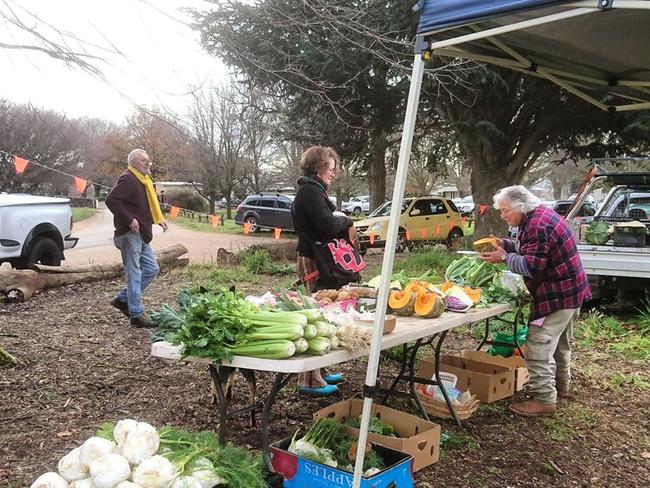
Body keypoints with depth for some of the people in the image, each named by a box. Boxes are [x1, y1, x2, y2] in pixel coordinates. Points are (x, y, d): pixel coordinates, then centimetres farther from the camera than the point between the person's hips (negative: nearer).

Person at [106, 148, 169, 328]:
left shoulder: (144, 180, 18)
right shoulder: (128, 179, -13)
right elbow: (111, 200, -24)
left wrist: (158, 219, 13)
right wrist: (129, 219, -24)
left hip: (141, 234, 10)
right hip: (130, 233, -10)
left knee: (151, 269, 13)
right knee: (134, 273, -6)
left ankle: (122, 299, 22)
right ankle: (137, 314, -1)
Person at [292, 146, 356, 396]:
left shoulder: (311, 189, 21)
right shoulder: (311, 190, -13)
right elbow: (327, 224, -22)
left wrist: (342, 224, 5)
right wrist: (346, 221, -4)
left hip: (315, 259, 11)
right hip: (314, 262, -11)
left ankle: (318, 372, 25)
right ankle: (310, 380, -4)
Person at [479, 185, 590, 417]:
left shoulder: (537, 226, -25)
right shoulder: (541, 215, 9)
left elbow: (532, 266, -26)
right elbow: (530, 248, 18)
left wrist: (504, 257, -15)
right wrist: (505, 245, 4)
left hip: (557, 295, -11)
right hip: (569, 290, 11)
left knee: (538, 347, -9)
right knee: (560, 341, 25)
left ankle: (544, 400, -4)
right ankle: (561, 384, 41)